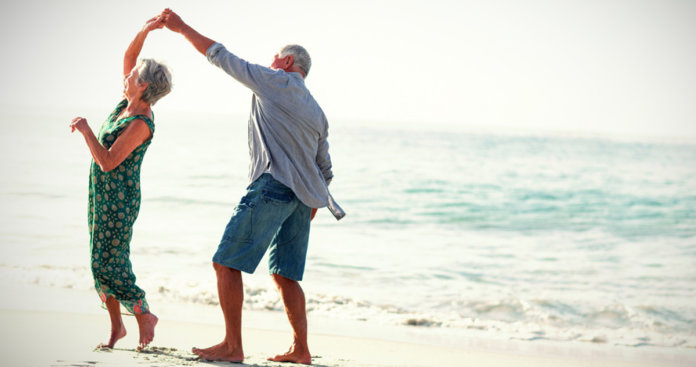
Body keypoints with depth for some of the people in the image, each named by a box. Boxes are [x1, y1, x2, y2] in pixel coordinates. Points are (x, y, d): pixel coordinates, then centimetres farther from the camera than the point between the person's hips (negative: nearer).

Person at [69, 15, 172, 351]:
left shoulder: (141, 123, -22)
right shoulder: (130, 103, 2)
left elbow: (108, 161, -25)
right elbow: (128, 56, 11)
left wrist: (85, 129, -18)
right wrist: (145, 31, -3)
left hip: (118, 199, -9)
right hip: (102, 195, 9)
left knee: (109, 266, -8)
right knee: (101, 263, 10)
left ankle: (144, 316, 9)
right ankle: (116, 326, 18)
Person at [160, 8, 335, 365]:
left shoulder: (274, 81, 2)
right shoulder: (316, 112, 22)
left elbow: (220, 56, 5)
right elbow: (325, 169, 23)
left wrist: (182, 27, 13)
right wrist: (308, 208, 30)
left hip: (271, 186, -8)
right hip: (302, 197, 8)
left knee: (226, 263, -5)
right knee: (285, 275, 13)